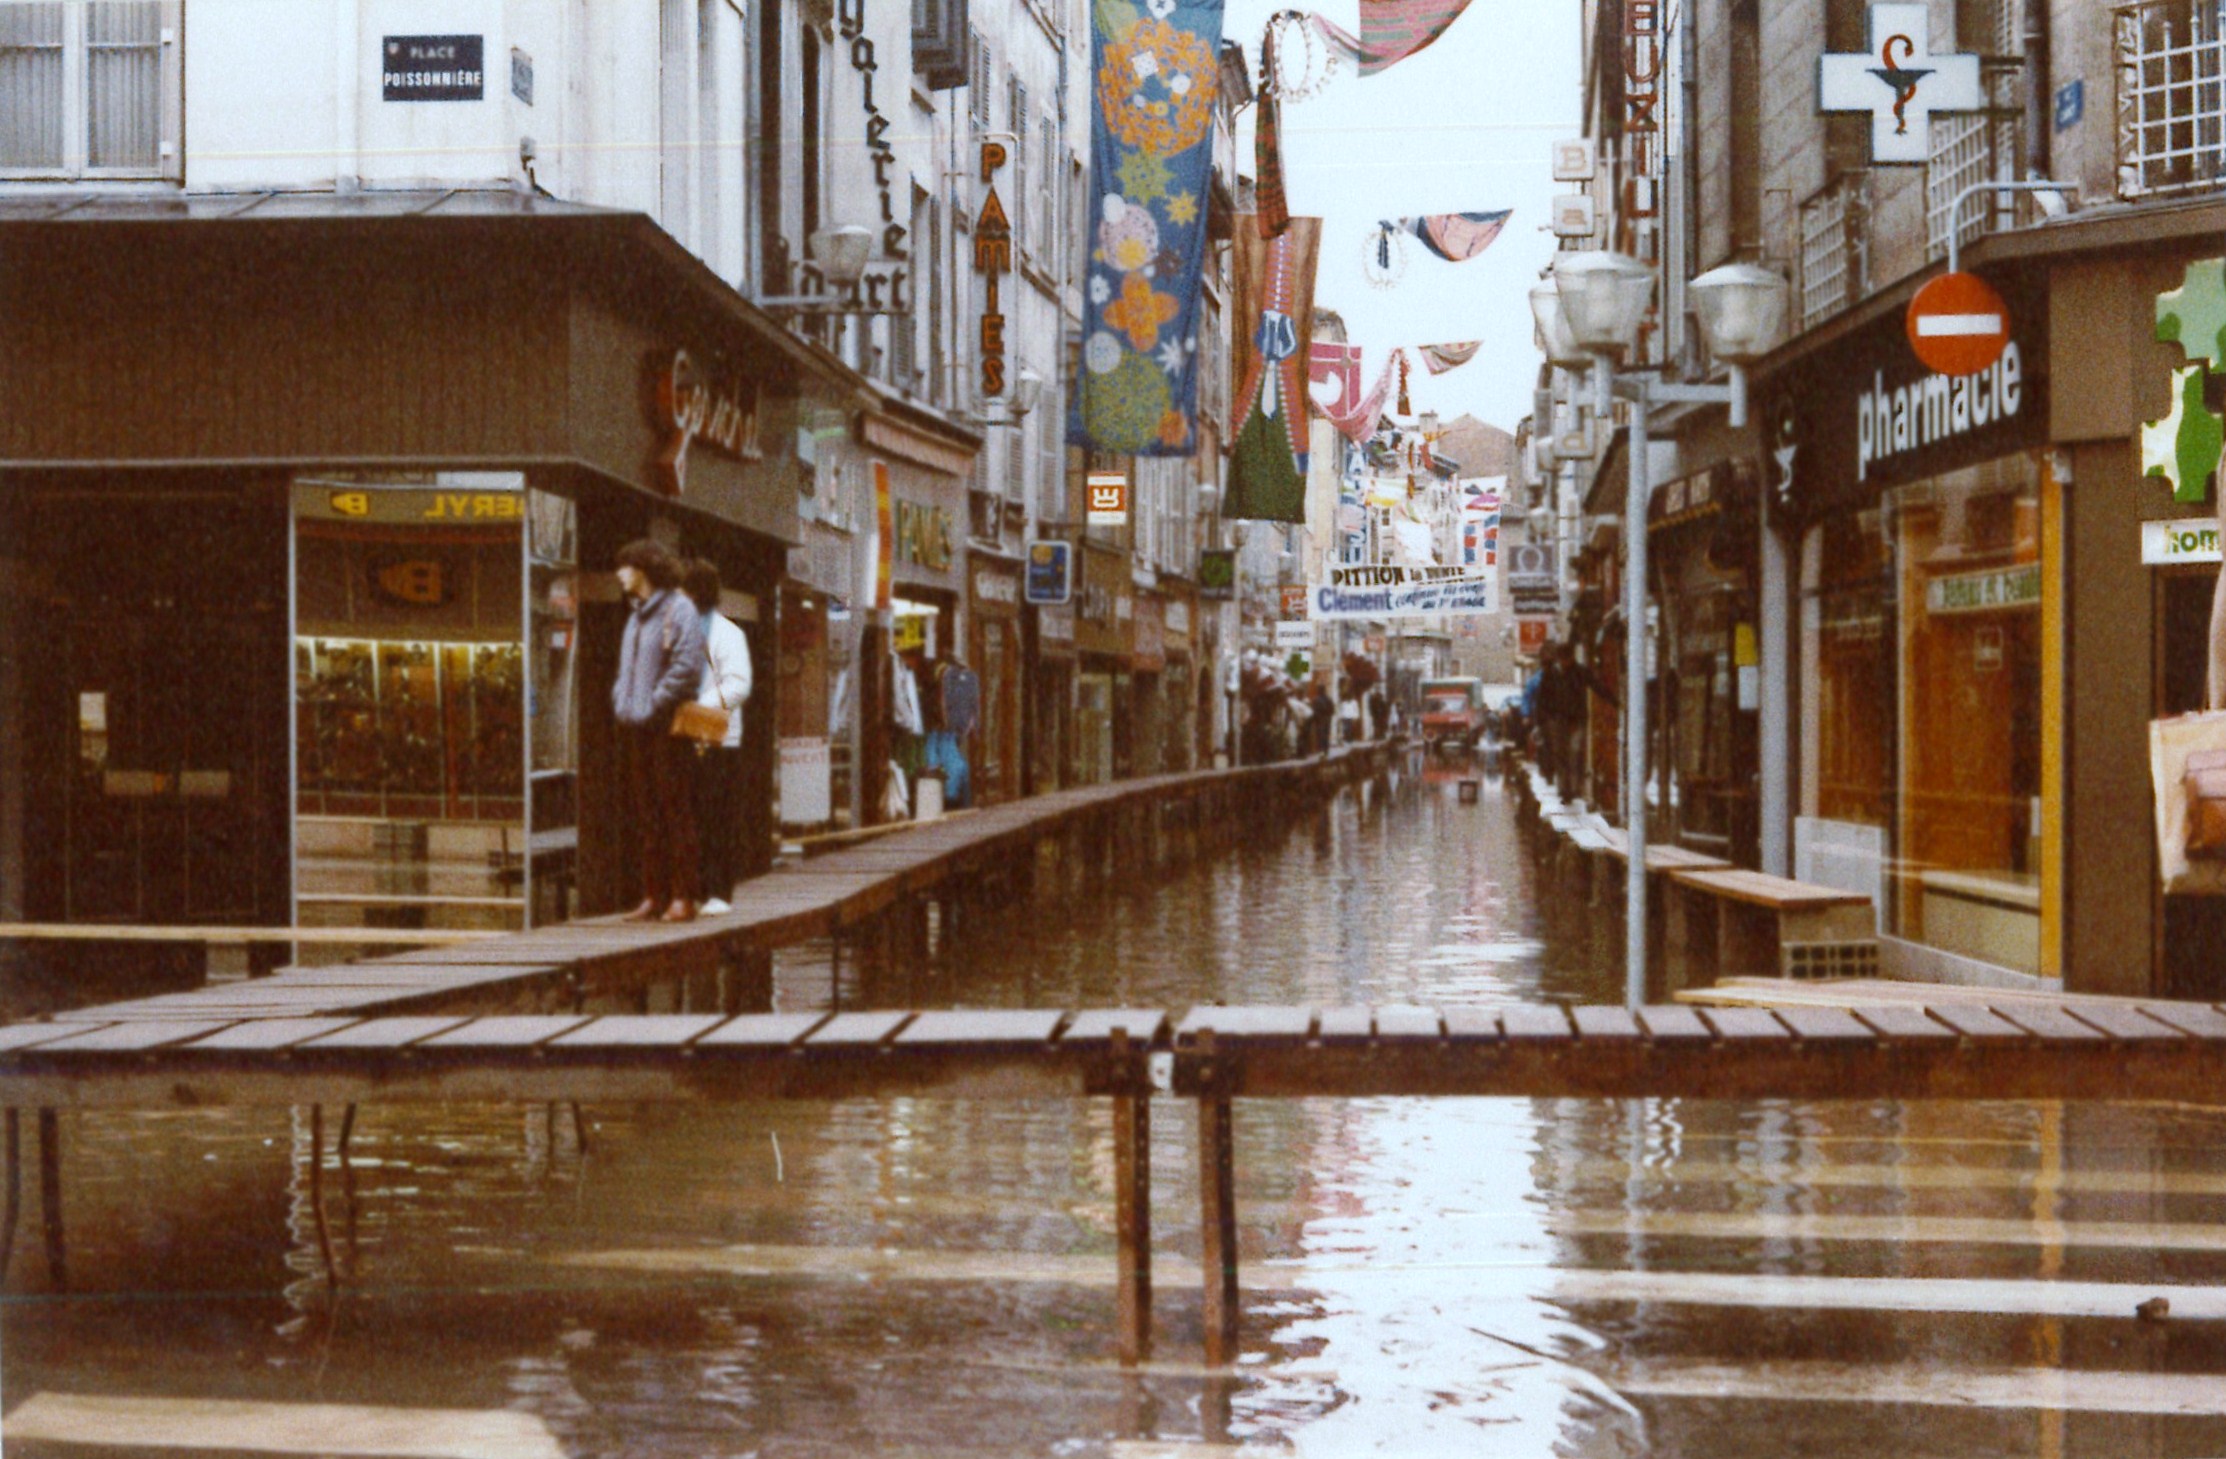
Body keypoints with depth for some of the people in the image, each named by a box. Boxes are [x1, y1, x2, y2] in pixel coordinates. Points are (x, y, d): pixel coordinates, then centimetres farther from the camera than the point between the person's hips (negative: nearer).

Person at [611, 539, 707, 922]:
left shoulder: (679, 610, -7)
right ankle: (653, 895, 14)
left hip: (666, 728, -8)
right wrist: (620, 700, 9)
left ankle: (682, 898, -5)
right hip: (635, 730, 9)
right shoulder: (637, 614, 20)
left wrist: (654, 705, -16)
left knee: (676, 813, -6)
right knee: (646, 816, 9)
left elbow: (687, 668, -16)